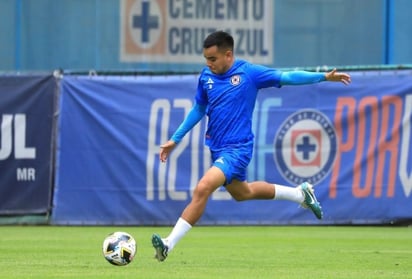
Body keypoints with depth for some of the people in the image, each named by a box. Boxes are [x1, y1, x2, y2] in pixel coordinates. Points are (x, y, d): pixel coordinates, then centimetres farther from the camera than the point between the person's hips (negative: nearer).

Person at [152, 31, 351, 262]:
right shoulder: (206, 77, 3)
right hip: (217, 148, 8)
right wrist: (175, 139, 17)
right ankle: (300, 194, 45)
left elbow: (286, 77, -8)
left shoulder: (249, 72, -12)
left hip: (237, 149, -8)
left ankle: (169, 244, -22)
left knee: (202, 189, -24)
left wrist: (324, 77, -15)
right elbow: (198, 110, 18)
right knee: (241, 193, 26)